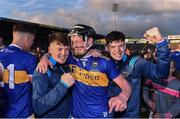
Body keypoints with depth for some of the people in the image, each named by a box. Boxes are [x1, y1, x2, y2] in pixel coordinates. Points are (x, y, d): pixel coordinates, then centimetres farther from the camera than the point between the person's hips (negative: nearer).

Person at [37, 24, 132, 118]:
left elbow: (125, 84, -8)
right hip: (76, 114, 3)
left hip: (100, 114, -2)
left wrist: (123, 96, -31)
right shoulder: (70, 58, -2)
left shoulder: (104, 62, -10)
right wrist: (44, 59, -10)